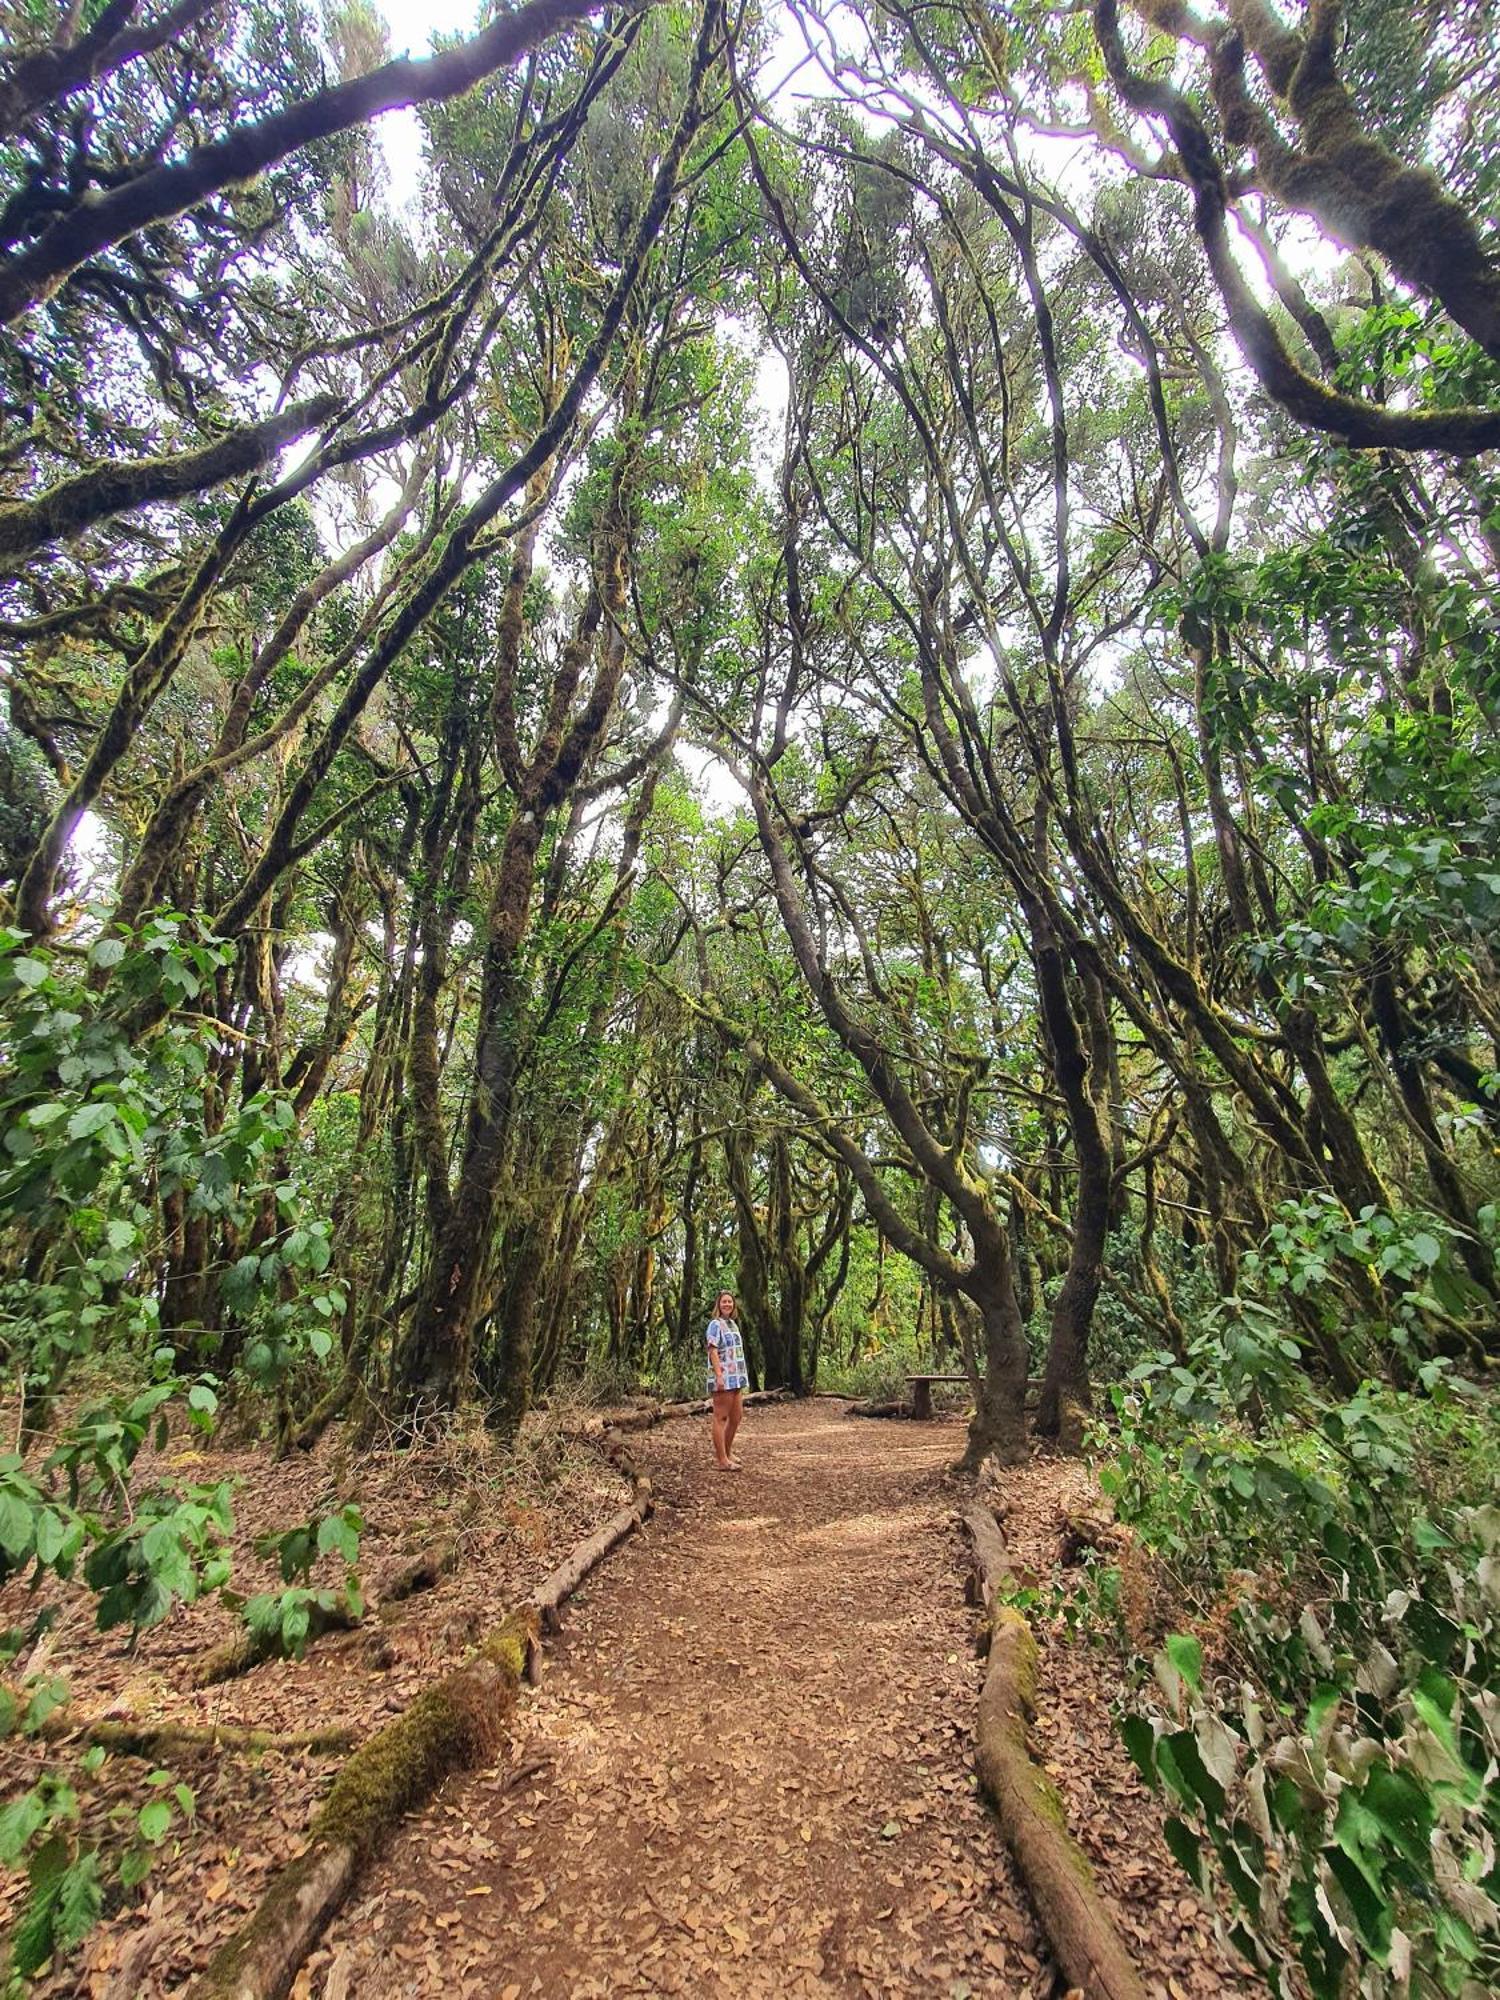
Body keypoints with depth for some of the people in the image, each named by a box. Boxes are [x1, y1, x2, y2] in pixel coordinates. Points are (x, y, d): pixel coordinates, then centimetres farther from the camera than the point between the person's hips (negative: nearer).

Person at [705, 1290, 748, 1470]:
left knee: (736, 1416, 13)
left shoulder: (733, 1325, 17)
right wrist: (719, 1376, -22)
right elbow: (713, 1351, -15)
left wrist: (742, 1377, 18)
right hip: (723, 1378, -9)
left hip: (736, 1378, 9)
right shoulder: (716, 1324, -7)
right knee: (721, 1418, -3)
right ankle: (722, 1460, 2)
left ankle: (726, 1451, 28)